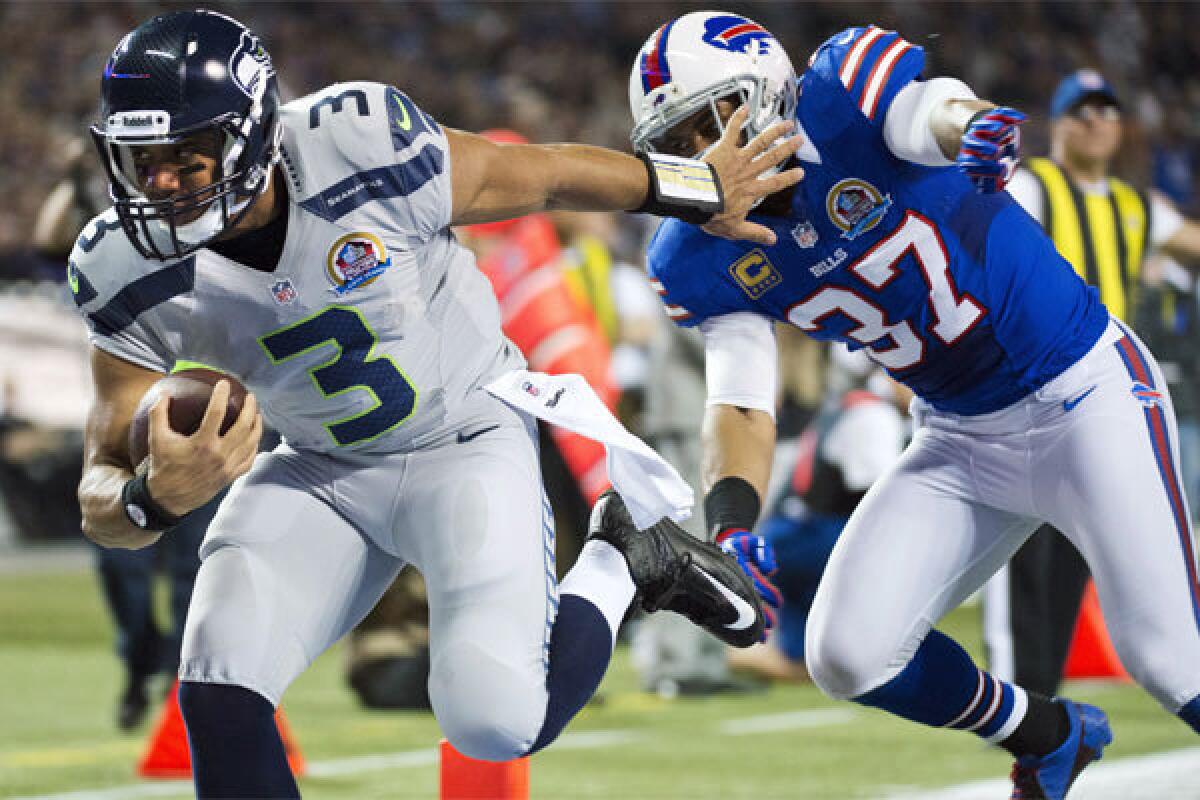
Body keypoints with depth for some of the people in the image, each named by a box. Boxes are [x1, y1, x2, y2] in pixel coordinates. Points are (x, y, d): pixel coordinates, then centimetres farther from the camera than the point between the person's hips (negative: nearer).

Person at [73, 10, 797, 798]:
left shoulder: (362, 150, -28)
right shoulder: (134, 277, -19)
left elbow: (543, 175, -9)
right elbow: (104, 490, -17)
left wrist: (702, 189, 6)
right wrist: (152, 499, -43)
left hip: (467, 441, -3)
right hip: (324, 469, 3)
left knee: (498, 720, -18)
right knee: (219, 696, -17)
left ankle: (619, 565, 12)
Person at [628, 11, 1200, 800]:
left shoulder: (847, 93, -20)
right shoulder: (711, 260, -5)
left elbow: (938, 114, -39)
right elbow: (742, 406, -8)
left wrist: (978, 128, -63)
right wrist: (729, 526, -27)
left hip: (1087, 391, -6)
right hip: (961, 438, 6)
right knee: (850, 654, -2)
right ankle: (1051, 737, 23)